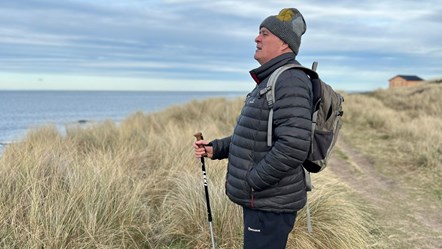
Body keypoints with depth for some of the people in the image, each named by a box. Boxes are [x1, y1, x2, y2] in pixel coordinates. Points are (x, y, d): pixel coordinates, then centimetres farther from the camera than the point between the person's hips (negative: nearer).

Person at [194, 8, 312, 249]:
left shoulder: (291, 81, -18)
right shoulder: (268, 81, 15)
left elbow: (293, 147, -28)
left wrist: (250, 181, -19)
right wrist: (215, 148, 9)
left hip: (270, 204, -10)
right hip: (260, 200, 10)